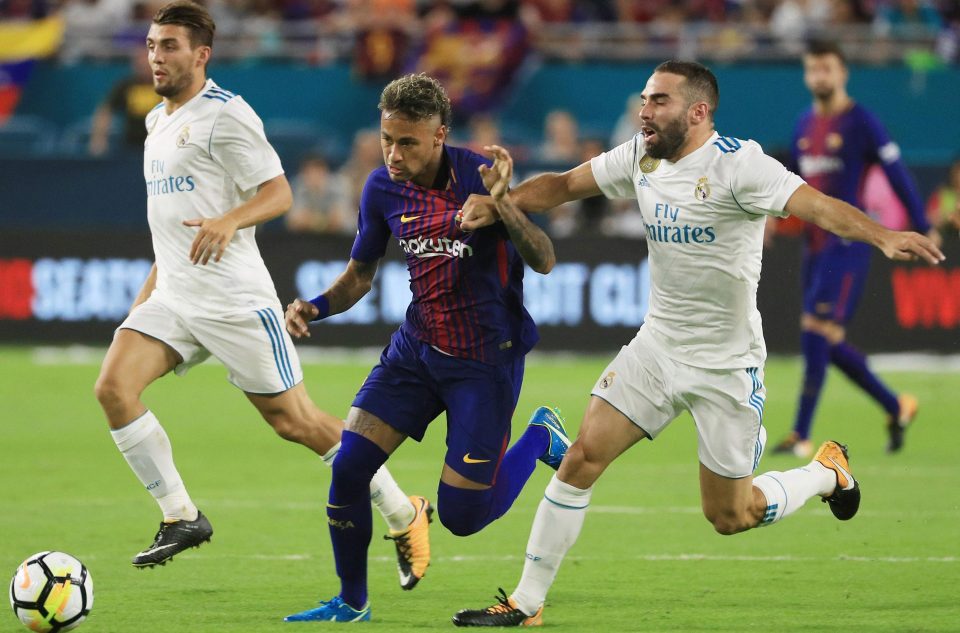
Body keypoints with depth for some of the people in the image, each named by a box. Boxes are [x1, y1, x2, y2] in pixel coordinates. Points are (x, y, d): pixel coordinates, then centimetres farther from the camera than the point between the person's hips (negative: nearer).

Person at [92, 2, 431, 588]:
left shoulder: (224, 115, -10)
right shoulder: (158, 121, 17)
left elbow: (278, 193, -16)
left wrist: (229, 222, -35)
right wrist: (147, 293, 26)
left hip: (235, 297, -8)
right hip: (174, 297, 8)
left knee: (296, 421, -3)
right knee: (113, 387, -14)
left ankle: (404, 515, 13)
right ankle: (182, 517, -5)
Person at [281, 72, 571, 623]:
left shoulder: (476, 177, -18)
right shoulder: (383, 188, -3)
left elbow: (544, 262, -23)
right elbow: (362, 273, 12)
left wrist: (502, 203, -38)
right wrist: (316, 307, -7)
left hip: (486, 359, -5)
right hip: (416, 349, 5)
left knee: (463, 515, -5)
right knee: (348, 466, -10)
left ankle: (540, 438, 24)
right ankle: (352, 603, 9)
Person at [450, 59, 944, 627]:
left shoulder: (737, 163, -21)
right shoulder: (640, 158, 0)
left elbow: (817, 205, -33)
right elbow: (562, 186, 12)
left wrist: (882, 235, -50)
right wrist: (495, 205, -5)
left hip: (727, 365, -5)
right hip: (657, 344, 5)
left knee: (729, 517, 4)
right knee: (582, 460, -6)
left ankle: (828, 471, 32)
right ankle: (526, 603, 3)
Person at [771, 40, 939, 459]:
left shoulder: (860, 122, -6)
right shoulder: (805, 125, 14)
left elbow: (897, 173, -5)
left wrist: (923, 230, -7)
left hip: (848, 241, -8)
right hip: (815, 243, 8)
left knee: (816, 329, -16)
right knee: (830, 344, 8)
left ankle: (801, 436, -16)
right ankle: (897, 408, 25)